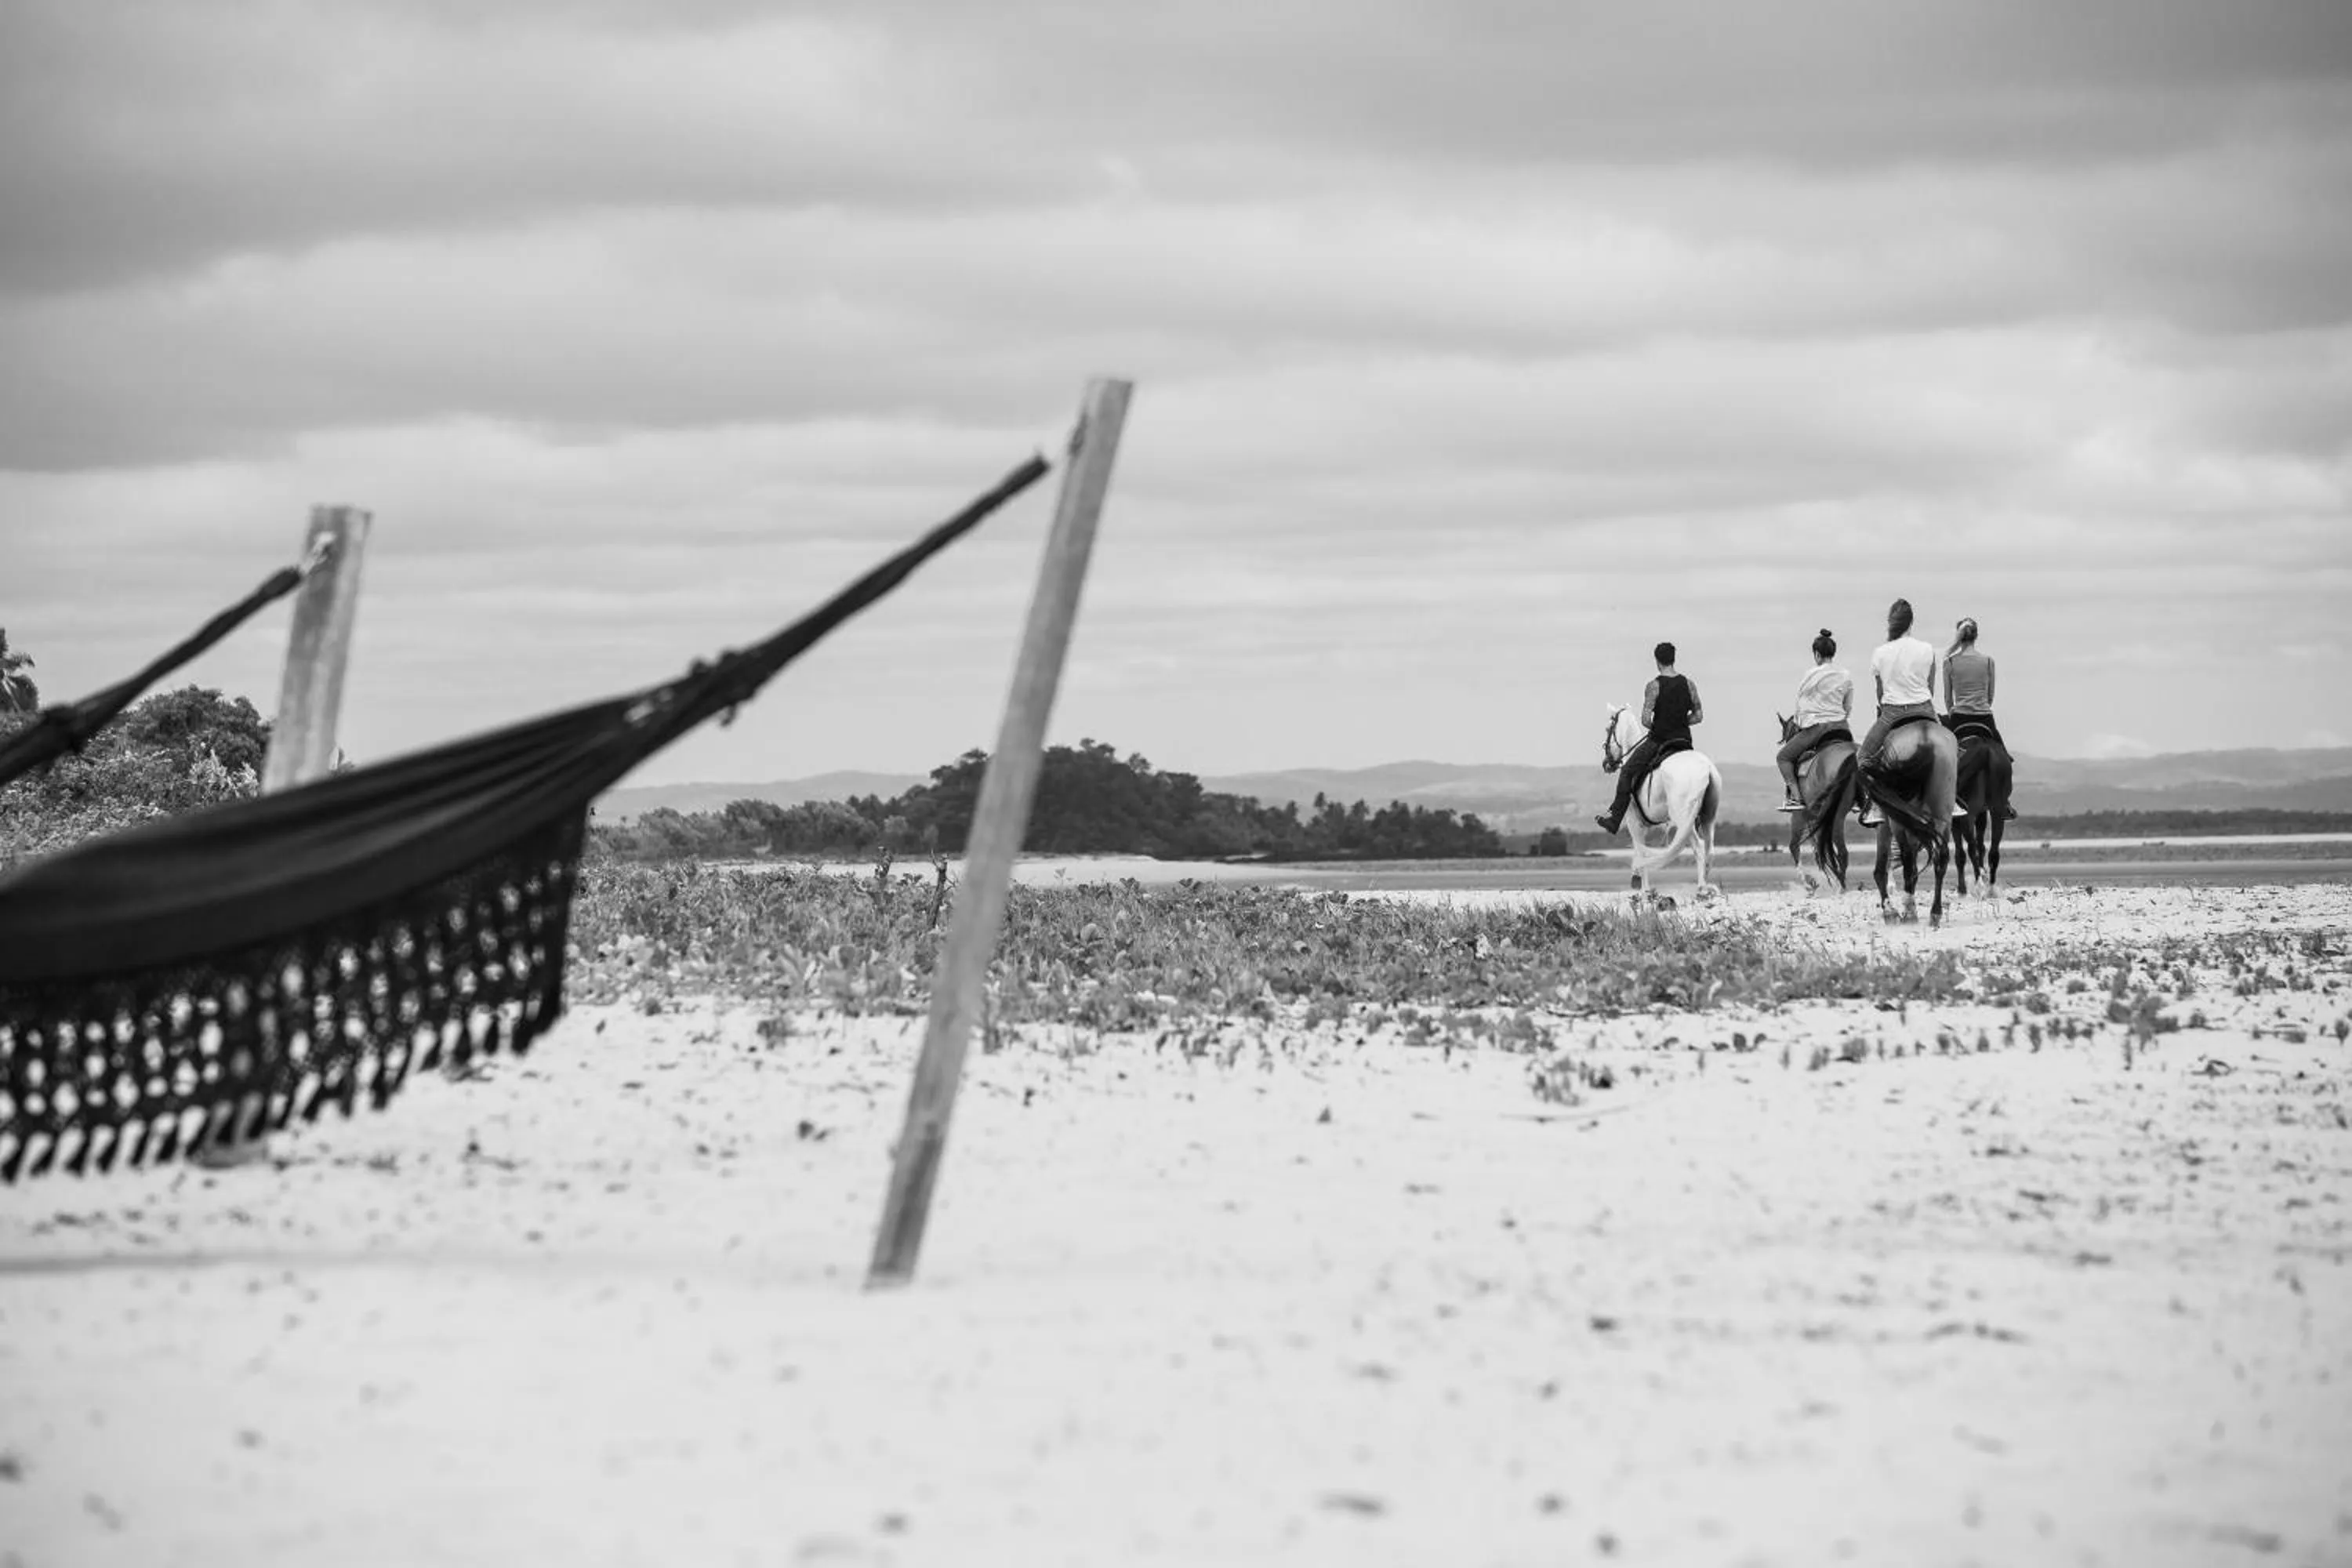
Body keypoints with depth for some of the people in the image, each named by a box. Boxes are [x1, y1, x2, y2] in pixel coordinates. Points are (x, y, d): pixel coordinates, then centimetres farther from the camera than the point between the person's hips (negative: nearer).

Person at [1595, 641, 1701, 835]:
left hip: (1658, 739, -4)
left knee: (1627, 772, 9)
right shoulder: (1688, 684, 1)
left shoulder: (1654, 685, -12)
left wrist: (1653, 727, 5)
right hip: (1684, 741, 4)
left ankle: (1614, 819, 7)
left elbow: (1645, 721, -16)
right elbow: (1698, 716, 5)